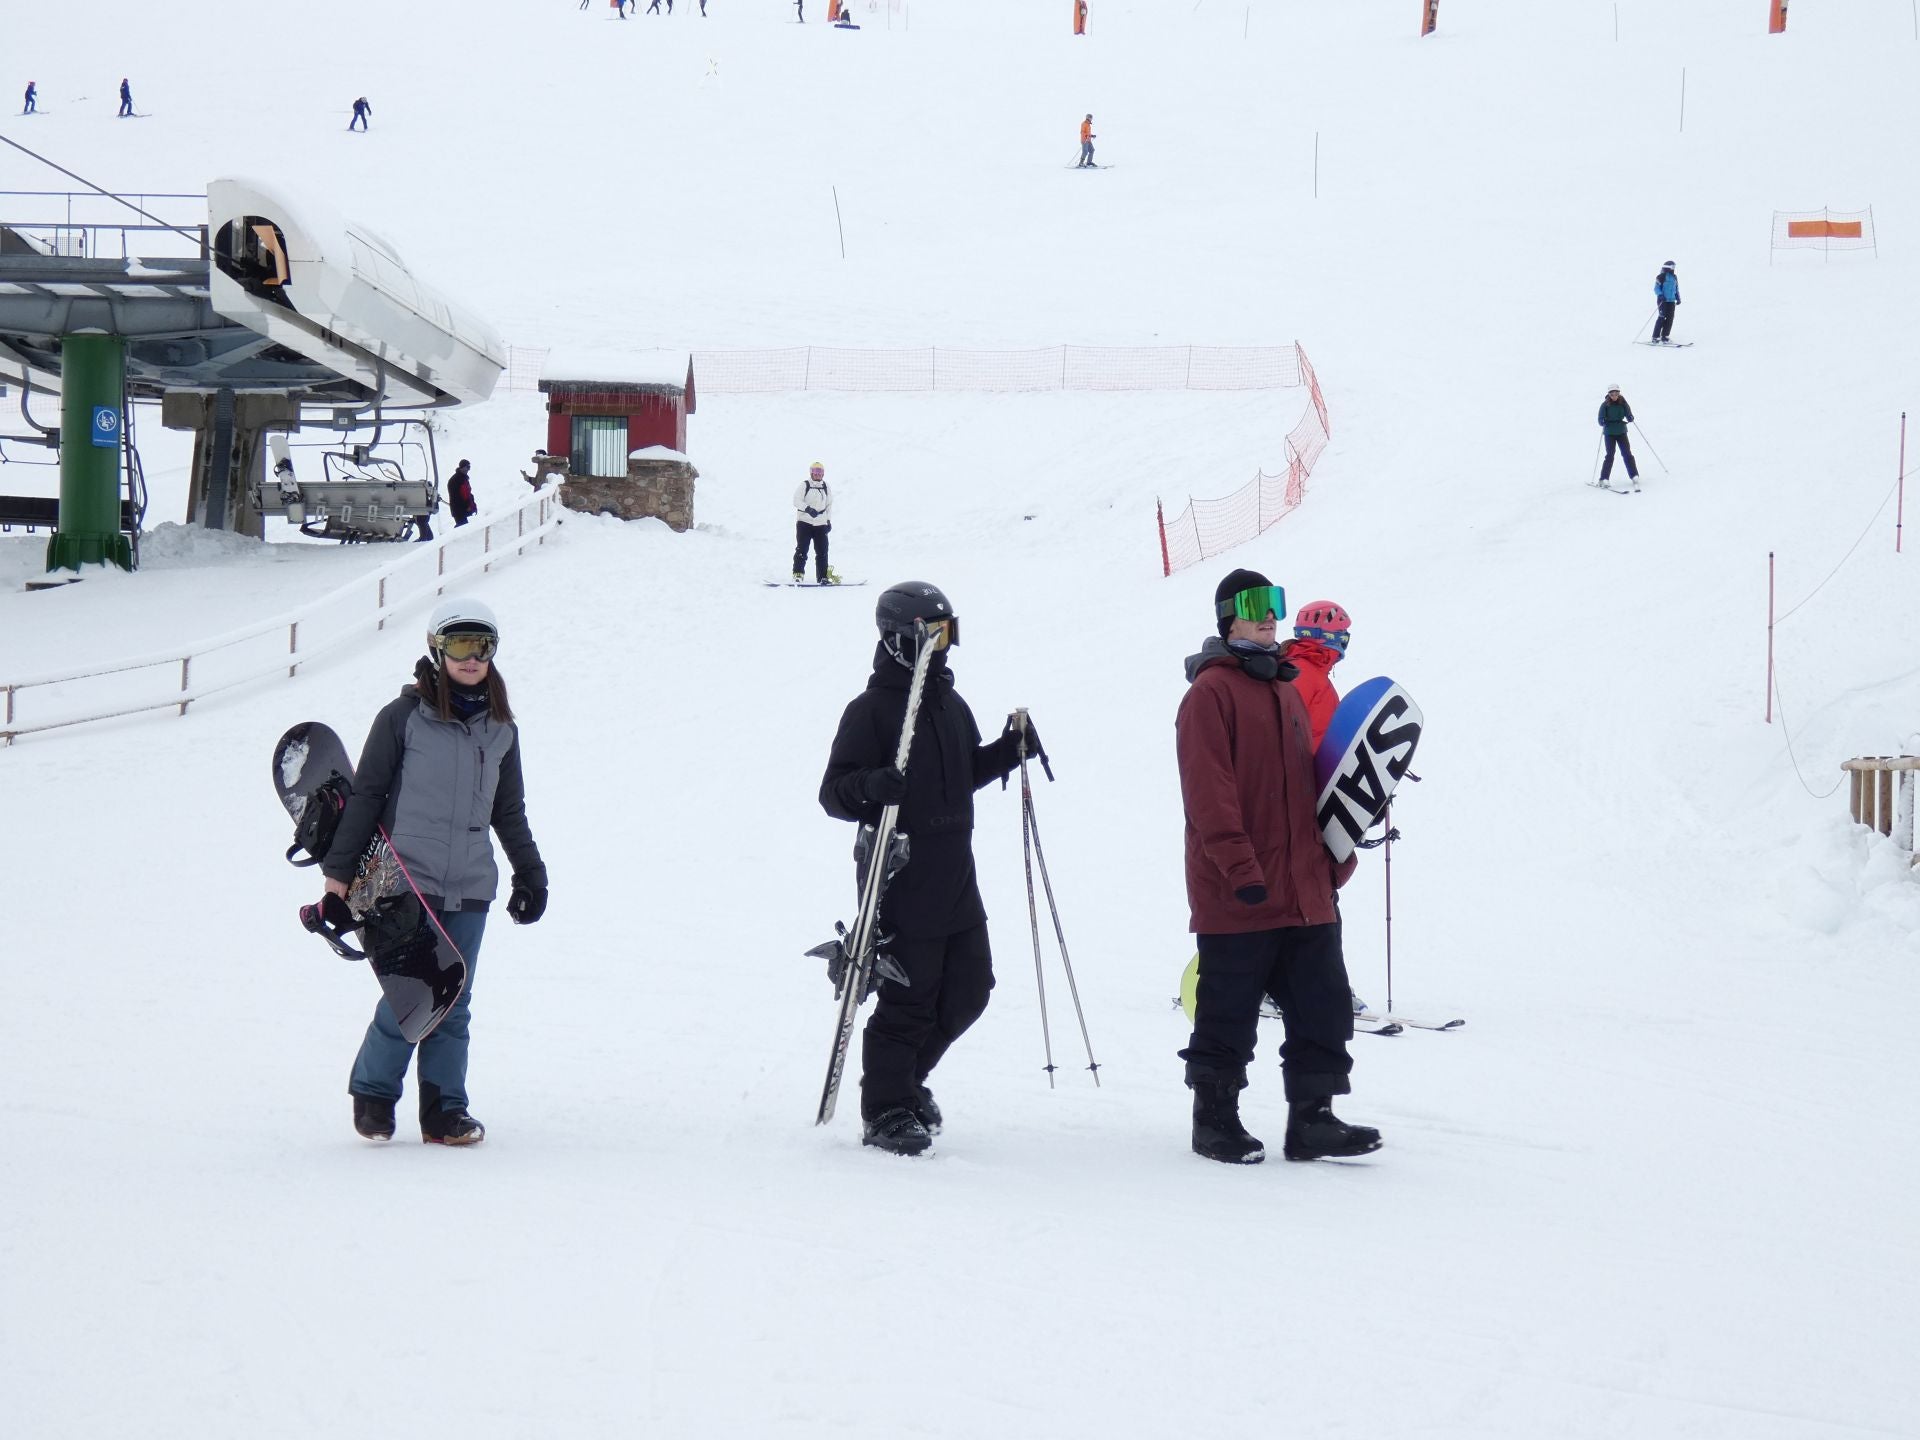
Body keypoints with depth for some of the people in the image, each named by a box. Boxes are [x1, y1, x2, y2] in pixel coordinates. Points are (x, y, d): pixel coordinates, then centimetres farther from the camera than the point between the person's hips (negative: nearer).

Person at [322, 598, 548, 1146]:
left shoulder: (500, 730, 11)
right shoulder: (403, 718, -3)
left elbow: (509, 812, 22)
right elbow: (365, 794, 2)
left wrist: (530, 874, 23)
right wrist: (338, 868, 1)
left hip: (469, 890, 4)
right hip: (406, 880, -4)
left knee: (453, 1003, 5)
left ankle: (444, 1111, 13)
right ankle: (373, 1094, 13)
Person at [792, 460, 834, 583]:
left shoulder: (826, 487, 11)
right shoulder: (804, 485, -2)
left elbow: (829, 505, 20)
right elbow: (796, 501, -9)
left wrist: (829, 520, 12)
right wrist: (808, 509, -24)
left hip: (821, 524, 4)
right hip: (804, 522, -4)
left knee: (822, 551, 2)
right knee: (802, 549, -8)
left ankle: (822, 577, 5)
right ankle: (798, 574, -5)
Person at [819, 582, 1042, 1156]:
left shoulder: (951, 705, 14)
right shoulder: (871, 709, -9)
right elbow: (834, 792, -11)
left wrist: (1010, 749, 11)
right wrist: (873, 787, -31)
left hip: (954, 875, 8)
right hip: (901, 879, -8)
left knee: (967, 990, 11)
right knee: (908, 1000, -4)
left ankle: (906, 1078, 32)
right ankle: (886, 1112, 9)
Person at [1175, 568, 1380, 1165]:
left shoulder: (1285, 690, 18)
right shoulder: (1211, 691, -8)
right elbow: (1208, 790, -16)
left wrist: (1333, 859, 18)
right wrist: (1240, 868, -22)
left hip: (1304, 889, 7)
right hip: (1236, 893, -7)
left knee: (1323, 1004, 4)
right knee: (1229, 1012, 2)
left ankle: (1312, 1120, 10)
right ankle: (1214, 1120, 14)